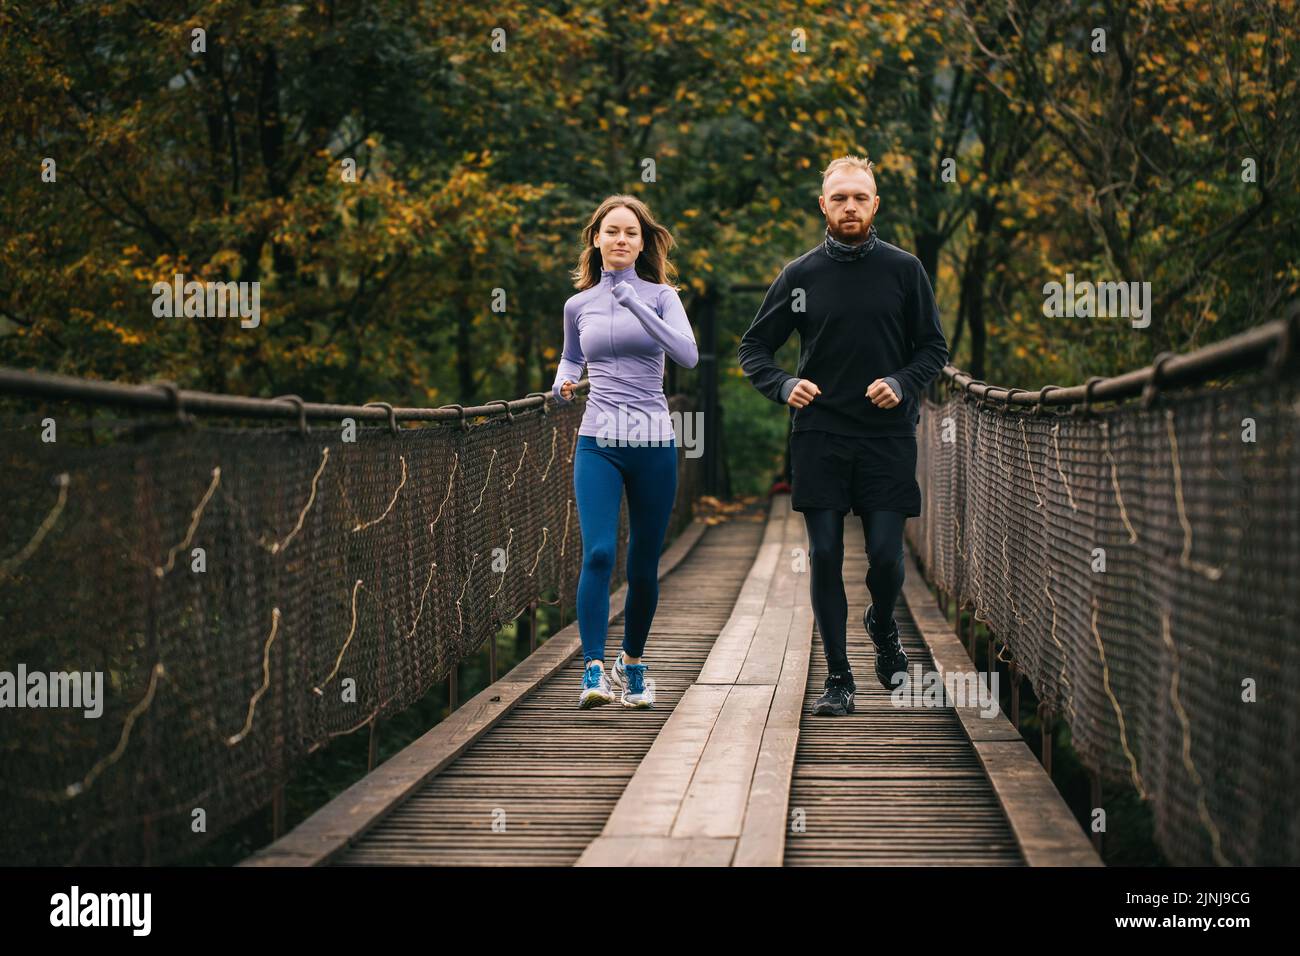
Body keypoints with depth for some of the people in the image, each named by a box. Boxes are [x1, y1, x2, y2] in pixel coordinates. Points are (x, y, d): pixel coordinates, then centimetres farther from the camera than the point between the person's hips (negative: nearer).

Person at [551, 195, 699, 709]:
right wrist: (562, 383, 4)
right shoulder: (579, 305, 8)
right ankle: (594, 670, -17)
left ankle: (632, 662, 26)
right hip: (598, 444, 0)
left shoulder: (661, 296, 1)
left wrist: (637, 307, -23)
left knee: (644, 566, 6)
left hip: (653, 444, 0)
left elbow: (688, 355, -16)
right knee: (598, 553, -17)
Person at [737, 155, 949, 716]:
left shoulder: (904, 270, 4)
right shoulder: (800, 275, 5)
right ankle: (838, 677, 8)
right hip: (819, 437, 1)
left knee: (885, 555, -5)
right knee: (825, 557, -2)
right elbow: (753, 348, 11)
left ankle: (882, 626, 28)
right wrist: (783, 386, -8)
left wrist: (902, 383, -11)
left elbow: (934, 347, 8)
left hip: (887, 437, -1)